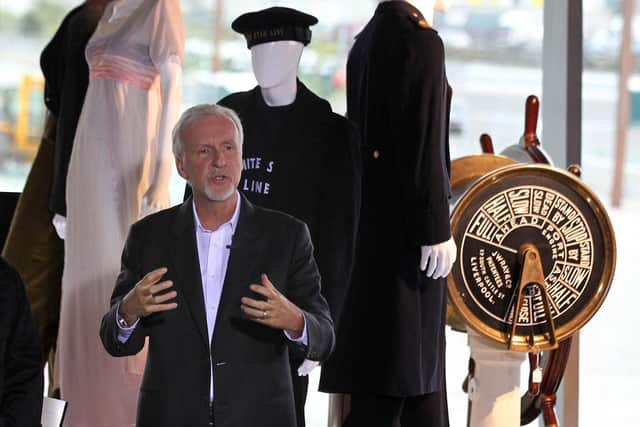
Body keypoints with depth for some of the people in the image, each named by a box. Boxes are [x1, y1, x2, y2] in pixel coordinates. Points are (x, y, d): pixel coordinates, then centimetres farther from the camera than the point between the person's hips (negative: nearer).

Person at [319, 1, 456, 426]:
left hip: (372, 214, 9)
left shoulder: (366, 42, 11)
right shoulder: (421, 40, -16)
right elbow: (423, 143, -19)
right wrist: (436, 229, -17)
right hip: (405, 220, -9)